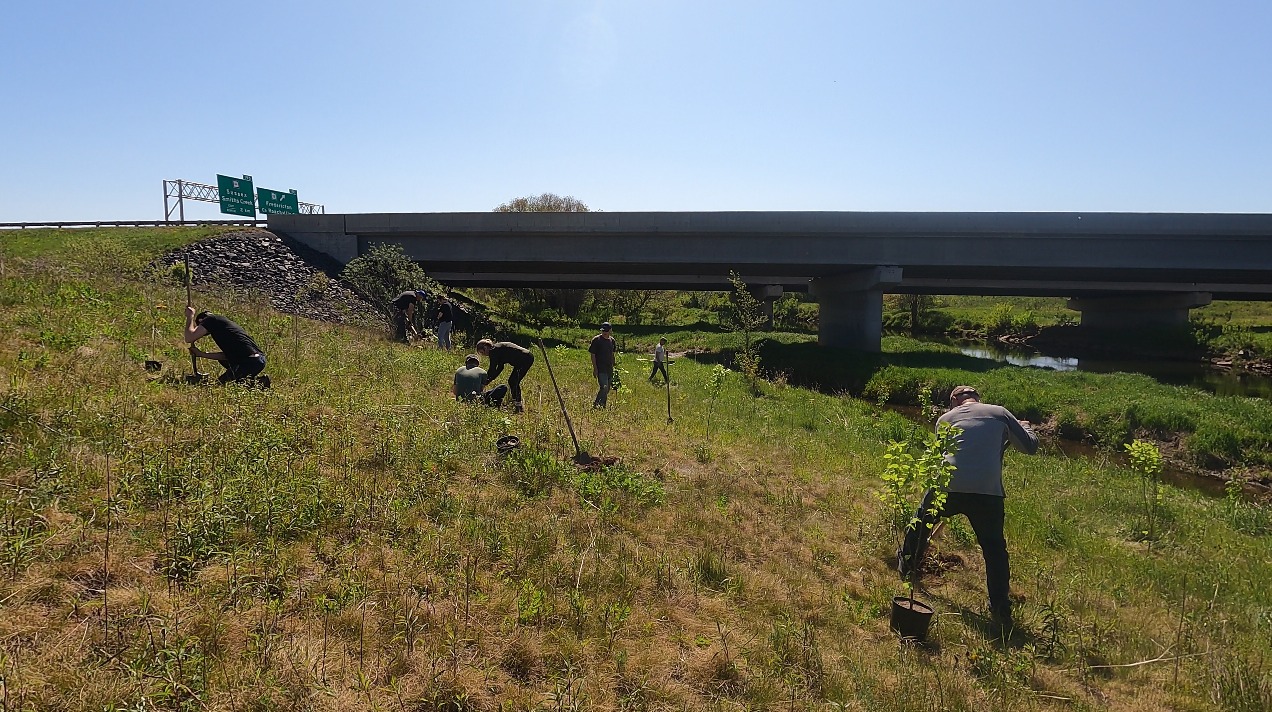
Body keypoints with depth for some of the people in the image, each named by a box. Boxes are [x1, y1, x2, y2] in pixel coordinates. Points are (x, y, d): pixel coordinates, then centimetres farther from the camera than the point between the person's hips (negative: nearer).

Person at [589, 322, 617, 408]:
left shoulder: (612, 340, 10)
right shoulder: (596, 340, -8)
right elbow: (593, 355, -7)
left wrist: (613, 367, 18)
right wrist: (595, 368, -12)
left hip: (609, 368, 6)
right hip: (600, 368, -6)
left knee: (607, 389, 9)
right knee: (604, 387, -17)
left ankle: (603, 405, 20)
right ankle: (595, 404, -3)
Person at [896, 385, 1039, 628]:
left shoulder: (945, 418, 17)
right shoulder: (1000, 413, 14)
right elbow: (1030, 446, 18)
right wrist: (1024, 427, 39)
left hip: (946, 486, 1)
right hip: (988, 491, -1)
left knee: (922, 520, 29)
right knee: (994, 549, 12)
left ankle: (907, 564, 47)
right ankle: (1001, 610, 9)